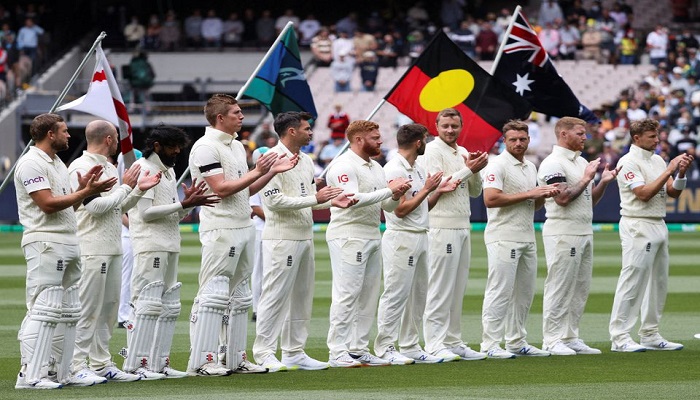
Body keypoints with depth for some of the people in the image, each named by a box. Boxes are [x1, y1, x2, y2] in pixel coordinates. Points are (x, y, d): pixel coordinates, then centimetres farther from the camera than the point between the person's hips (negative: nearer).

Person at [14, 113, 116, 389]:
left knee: (68, 311, 10)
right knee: (43, 310, -14)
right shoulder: (31, 164, -10)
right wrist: (86, 192, -15)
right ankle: (30, 375, -15)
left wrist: (83, 188, 5)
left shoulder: (58, 164, 21)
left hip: (69, 242, 10)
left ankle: (60, 372, 14)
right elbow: (48, 203, -18)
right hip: (45, 244, -10)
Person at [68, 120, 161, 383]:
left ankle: (101, 364, 16)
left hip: (113, 249, 9)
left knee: (109, 309, 11)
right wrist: (126, 186, -9)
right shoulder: (81, 168, -11)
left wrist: (139, 189, 10)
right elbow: (96, 207, -18)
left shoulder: (110, 168, 18)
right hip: (91, 250, -9)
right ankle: (77, 366, -7)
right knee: (88, 310, -9)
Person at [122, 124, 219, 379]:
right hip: (150, 246, -10)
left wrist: (190, 201, 3)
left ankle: (159, 363, 13)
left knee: (169, 307, 9)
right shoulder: (143, 169, -8)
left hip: (170, 247, 10)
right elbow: (146, 213, -16)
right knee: (147, 304, -12)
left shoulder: (169, 171, 21)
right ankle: (135, 365, -11)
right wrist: (185, 204, -17)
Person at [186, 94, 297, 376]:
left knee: (239, 296, 11)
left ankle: (235, 358, 16)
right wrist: (257, 172, -16)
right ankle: (201, 361, -11)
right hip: (221, 229, -10)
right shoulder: (206, 147, -12)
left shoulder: (237, 146, 18)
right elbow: (221, 189, -18)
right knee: (213, 295, -11)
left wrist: (273, 171, 10)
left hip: (244, 226, 10)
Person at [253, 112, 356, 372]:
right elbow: (275, 201, -19)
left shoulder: (306, 161, 16)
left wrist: (332, 201, 4)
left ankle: (294, 353, 17)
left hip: (305, 238, 9)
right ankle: (264, 354, -5)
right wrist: (315, 199, -18)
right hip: (281, 238, -9)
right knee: (275, 296, -8)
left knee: (302, 297, 11)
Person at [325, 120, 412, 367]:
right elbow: (354, 199, -23)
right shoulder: (344, 166, -11)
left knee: (368, 297, 9)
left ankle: (358, 350, 14)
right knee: (346, 296, -10)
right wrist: (390, 189, -18)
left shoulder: (376, 167, 18)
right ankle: (337, 353, -10)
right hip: (348, 237, -9)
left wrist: (396, 195, -4)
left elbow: (387, 206, 19)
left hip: (373, 236, 9)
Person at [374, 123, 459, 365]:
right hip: (401, 237, -10)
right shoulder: (395, 170, -13)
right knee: (396, 294, -8)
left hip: (421, 237, 10)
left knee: (418, 295, 10)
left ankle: (409, 346, 15)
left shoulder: (418, 170, 16)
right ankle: (384, 348, -4)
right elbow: (401, 209, -18)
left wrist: (439, 191, 8)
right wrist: (427, 189, -13)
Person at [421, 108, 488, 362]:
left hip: (463, 227, 8)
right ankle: (435, 344, -6)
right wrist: (469, 170, -15)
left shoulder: (463, 153, 17)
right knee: (440, 288, -8)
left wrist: (475, 169, -2)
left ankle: (453, 341, 14)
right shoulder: (433, 151, -6)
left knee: (458, 289, 10)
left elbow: (475, 191, 17)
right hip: (442, 226, -8)